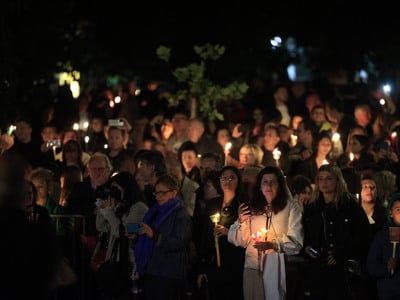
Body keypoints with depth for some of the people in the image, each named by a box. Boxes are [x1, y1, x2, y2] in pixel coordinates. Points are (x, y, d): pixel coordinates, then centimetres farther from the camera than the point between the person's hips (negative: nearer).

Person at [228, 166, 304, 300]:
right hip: (252, 267, 3)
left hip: (278, 268, -3)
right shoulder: (251, 208, 11)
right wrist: (241, 222, -7)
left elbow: (296, 242, -8)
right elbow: (239, 241, 10)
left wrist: (273, 245, -21)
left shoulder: (291, 207, 0)